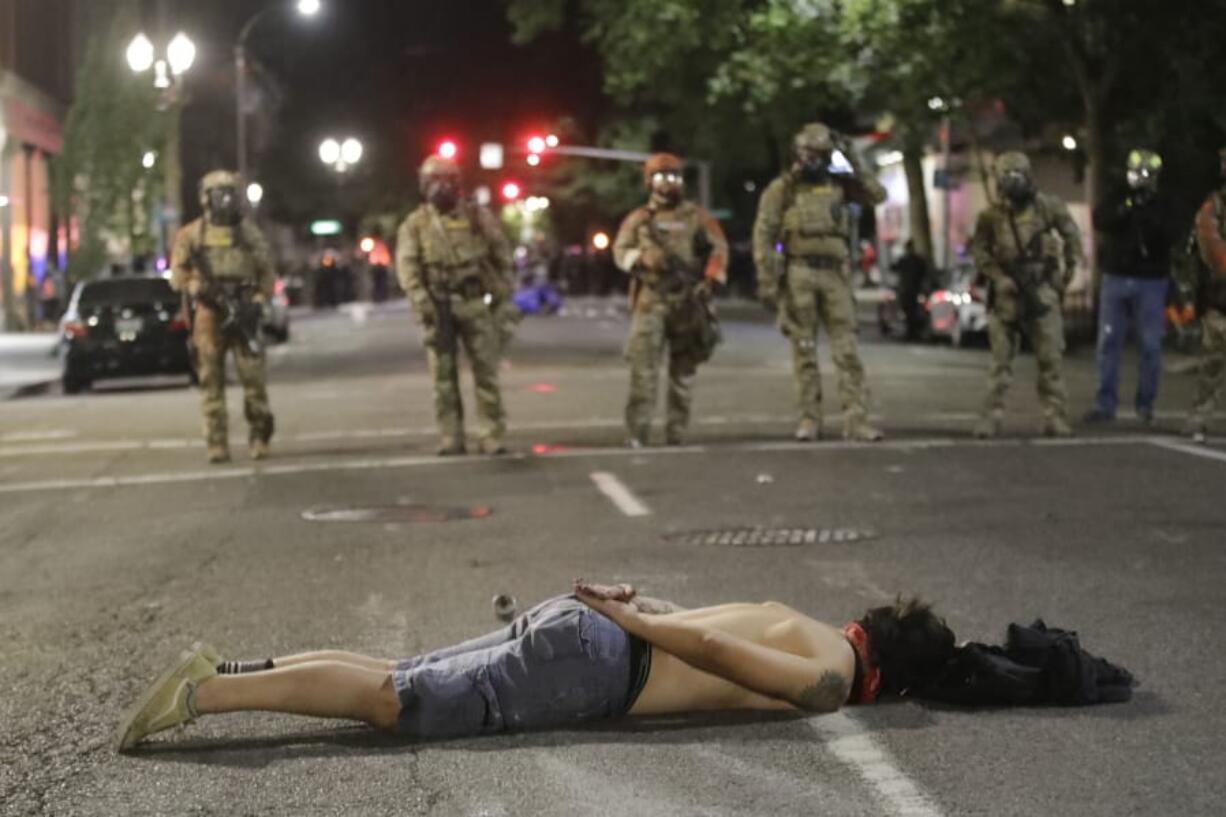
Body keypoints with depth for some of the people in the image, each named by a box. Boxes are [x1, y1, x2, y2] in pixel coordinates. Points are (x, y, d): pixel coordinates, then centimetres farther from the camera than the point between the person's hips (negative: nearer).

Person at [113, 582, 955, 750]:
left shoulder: (800, 623, 23)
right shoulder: (830, 680, -6)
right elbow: (706, 646, -15)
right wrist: (635, 618, -7)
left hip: (576, 627, 8)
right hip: (588, 665, -8)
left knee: (398, 679, 10)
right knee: (394, 702, -11)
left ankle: (231, 668, 3)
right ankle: (206, 692, -16)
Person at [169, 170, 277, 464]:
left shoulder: (251, 233, 11)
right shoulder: (191, 235, 6)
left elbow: (268, 274, 11)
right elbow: (177, 274, 4)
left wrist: (258, 302, -6)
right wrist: (200, 289, -13)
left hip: (243, 315, 1)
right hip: (208, 315, -1)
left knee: (253, 378, -5)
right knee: (211, 381, -1)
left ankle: (259, 437, 9)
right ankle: (217, 444, 2)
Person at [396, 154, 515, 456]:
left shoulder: (477, 216, 6)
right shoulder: (416, 224, 4)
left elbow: (502, 253, 11)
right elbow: (406, 263, -4)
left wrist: (502, 290, 4)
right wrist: (420, 298, -16)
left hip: (475, 303, 0)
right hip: (439, 305, 0)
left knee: (486, 370, 0)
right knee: (443, 375, 2)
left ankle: (492, 437, 3)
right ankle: (450, 439, 8)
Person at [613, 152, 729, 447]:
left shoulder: (696, 216, 10)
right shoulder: (638, 219, 10)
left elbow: (719, 247, 7)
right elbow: (620, 251, 4)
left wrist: (709, 280, -8)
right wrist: (643, 258, -16)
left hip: (687, 301, 1)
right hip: (650, 300, -1)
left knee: (683, 369, 5)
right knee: (643, 363, -13)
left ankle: (677, 432, 13)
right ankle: (637, 431, -14)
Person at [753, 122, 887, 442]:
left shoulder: (838, 184, 13)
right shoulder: (781, 188, 3)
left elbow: (878, 195, 5)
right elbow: (763, 236, -1)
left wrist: (853, 159, 2)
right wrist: (766, 281, -9)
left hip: (834, 275, 2)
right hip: (798, 274, -2)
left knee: (847, 349, -4)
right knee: (804, 350, 2)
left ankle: (856, 420, -5)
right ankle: (809, 420, 8)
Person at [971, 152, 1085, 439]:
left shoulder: (1047, 207, -1)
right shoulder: (991, 216, -2)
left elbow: (1071, 234, 11)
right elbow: (979, 250, 5)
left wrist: (1071, 268, 9)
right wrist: (999, 277, -7)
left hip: (1042, 289, 0)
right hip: (1007, 292, 0)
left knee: (1051, 358, 1)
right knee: (1000, 360, 1)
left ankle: (1056, 419, 5)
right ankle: (991, 418, 4)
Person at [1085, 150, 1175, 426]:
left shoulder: (1162, 207, 3)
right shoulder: (1117, 201, 8)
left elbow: (1167, 240, -11)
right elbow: (1100, 220, -11)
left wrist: (1150, 219, -25)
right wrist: (1127, 207, -24)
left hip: (1150, 282, -2)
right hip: (1115, 279, 2)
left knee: (1151, 346, -3)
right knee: (1108, 342, 1)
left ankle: (1145, 405, 5)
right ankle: (1105, 404, 6)